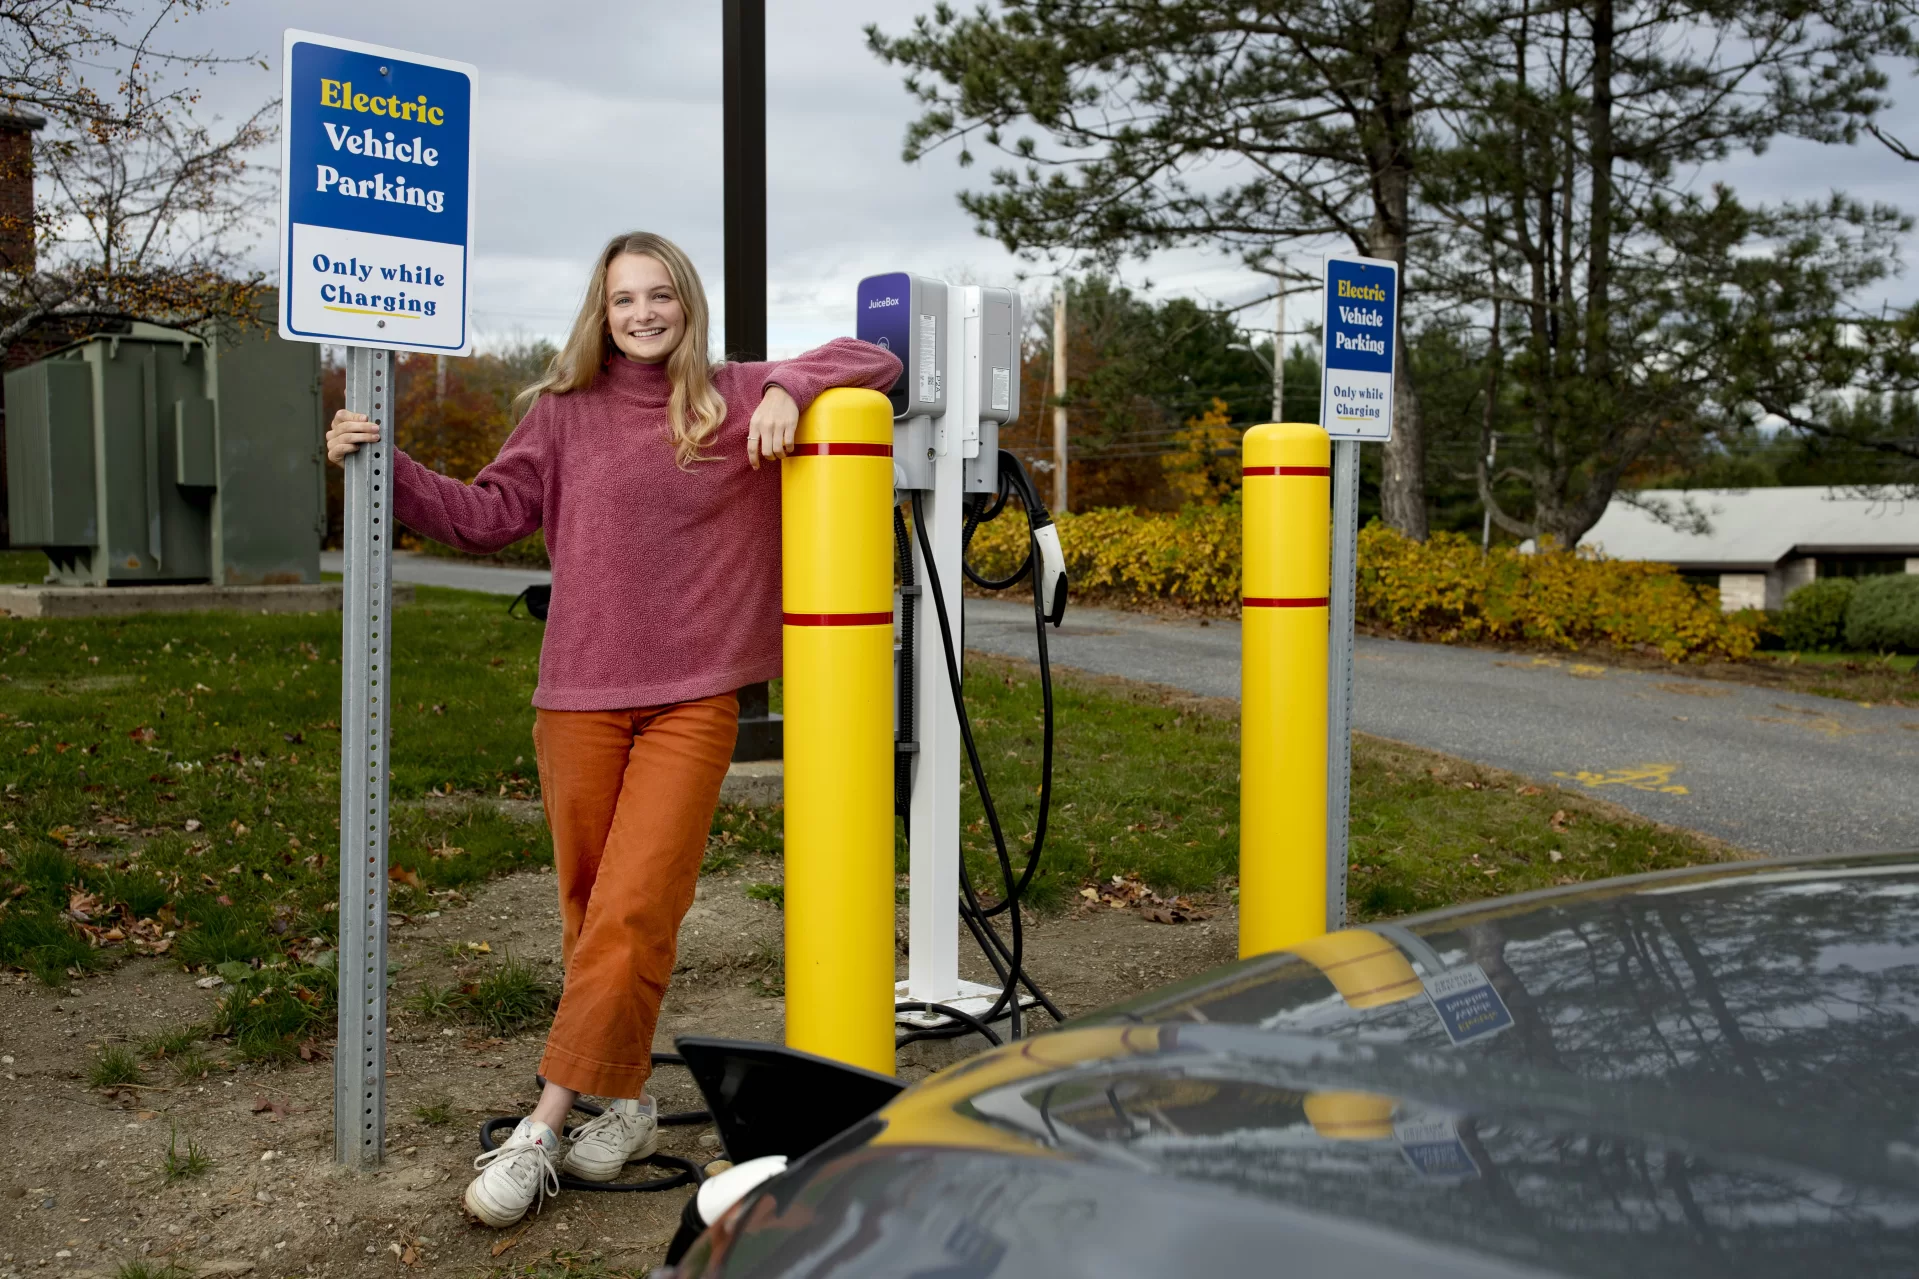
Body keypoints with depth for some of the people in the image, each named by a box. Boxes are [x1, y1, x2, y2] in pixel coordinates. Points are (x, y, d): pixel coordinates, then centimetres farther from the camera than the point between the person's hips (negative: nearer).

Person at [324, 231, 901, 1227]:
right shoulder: (564, 410, 9)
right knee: (589, 911, 7)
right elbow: (487, 516, 9)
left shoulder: (740, 399, 6)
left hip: (691, 704, -2)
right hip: (579, 698, 2)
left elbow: (874, 362, 8)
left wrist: (790, 386, -9)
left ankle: (542, 1130, -4)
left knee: (629, 915, -9)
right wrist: (384, 466, -1)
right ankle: (626, 1105, 22)